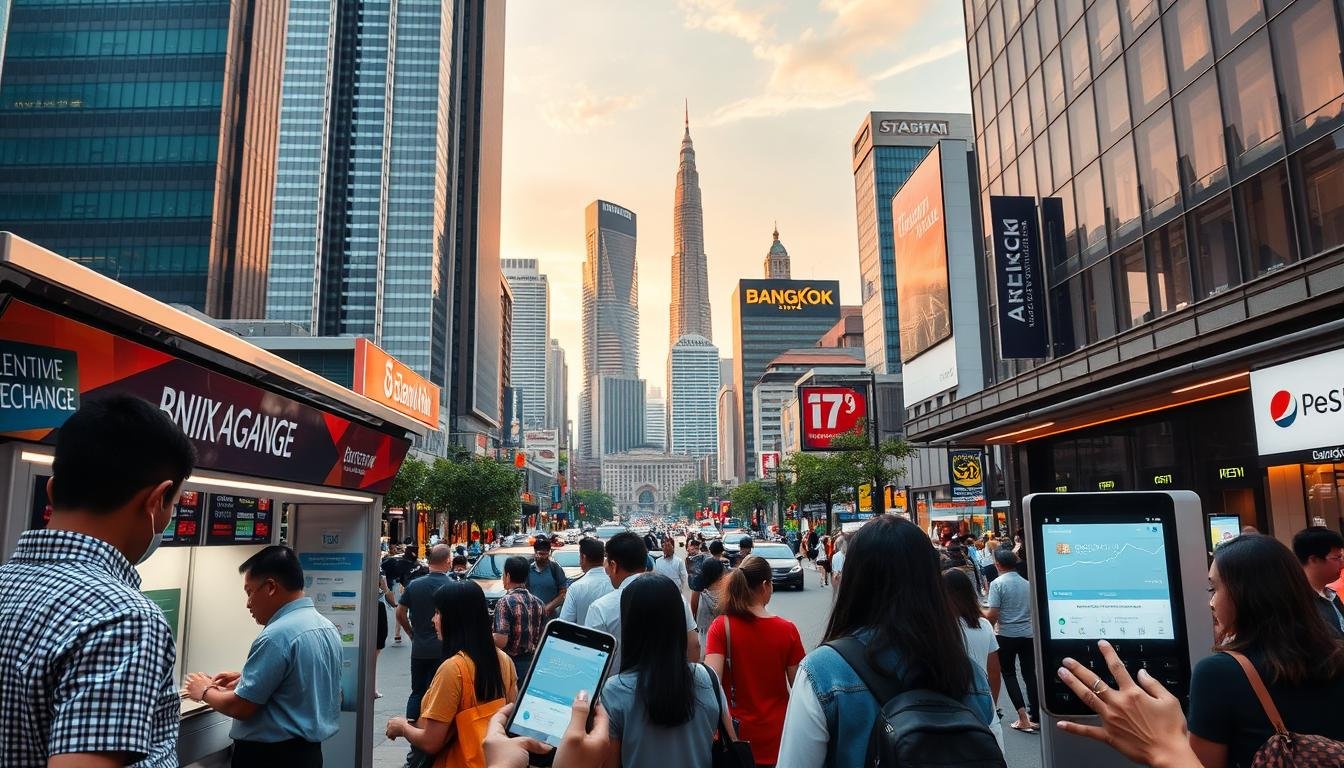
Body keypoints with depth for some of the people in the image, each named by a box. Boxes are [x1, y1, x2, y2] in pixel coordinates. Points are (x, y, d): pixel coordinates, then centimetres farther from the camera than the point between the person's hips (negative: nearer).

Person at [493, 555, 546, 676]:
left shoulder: (505, 602, -17)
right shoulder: (539, 603, 3)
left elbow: (501, 641, -22)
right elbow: (542, 638, 8)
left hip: (511, 663, -6)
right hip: (533, 662, 6)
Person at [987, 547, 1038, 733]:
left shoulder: (997, 583, -11)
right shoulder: (1027, 583, 7)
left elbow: (992, 615, -15)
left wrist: (981, 612, 5)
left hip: (1007, 635, -5)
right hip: (1028, 634, 5)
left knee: (1009, 674, 8)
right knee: (1030, 674, 11)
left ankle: (1023, 717, -2)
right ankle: (1035, 718, 13)